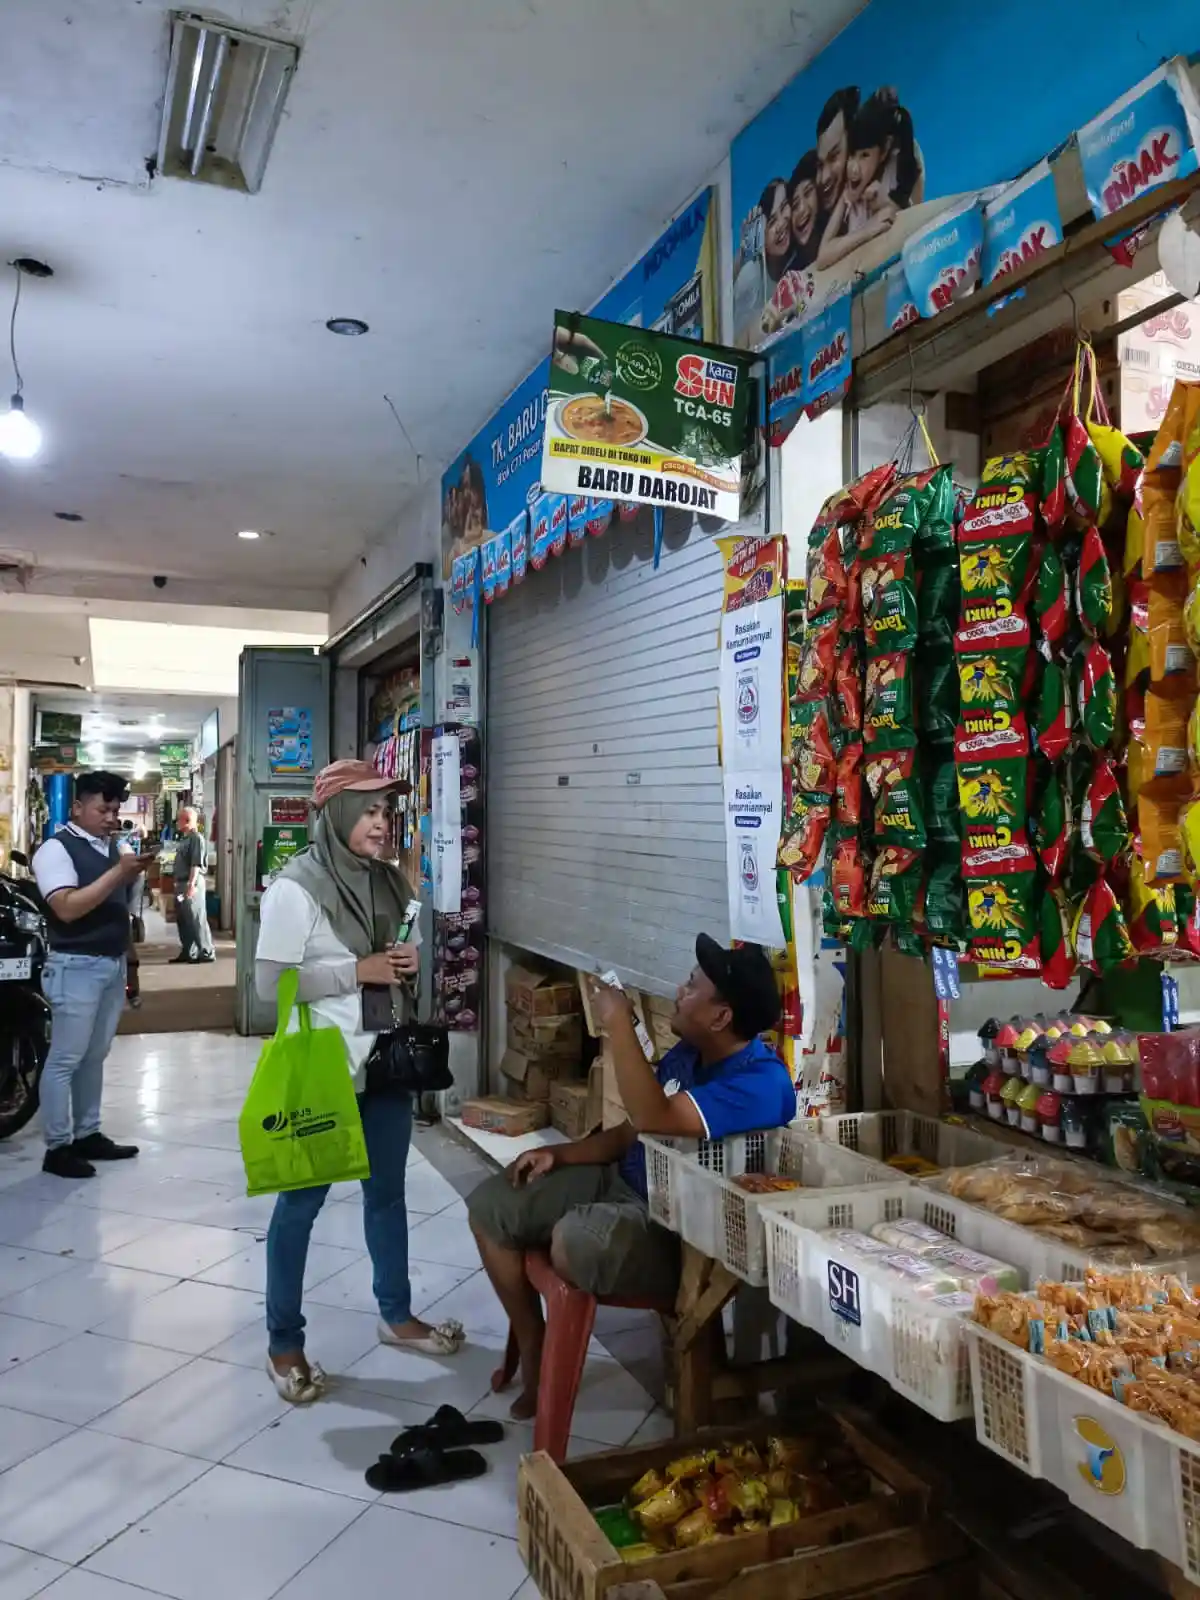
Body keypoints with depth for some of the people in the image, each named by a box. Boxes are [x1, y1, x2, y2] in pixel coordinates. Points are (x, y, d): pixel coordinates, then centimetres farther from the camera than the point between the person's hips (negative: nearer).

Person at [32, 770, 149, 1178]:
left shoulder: (114, 847, 12)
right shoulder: (56, 849, -11)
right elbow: (67, 908, -24)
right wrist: (118, 872, -26)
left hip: (114, 963, 8)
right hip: (76, 967, -8)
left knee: (95, 1056, 15)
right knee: (65, 1059, 0)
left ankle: (88, 1134, 25)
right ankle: (57, 1147, 8)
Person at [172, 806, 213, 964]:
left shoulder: (197, 838, -13)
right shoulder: (184, 838, 18)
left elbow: (196, 864, -21)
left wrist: (191, 884, -26)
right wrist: (178, 883, 21)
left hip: (192, 883, -10)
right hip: (182, 882, 10)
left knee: (196, 919, -7)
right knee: (182, 919, 13)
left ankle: (206, 952, -3)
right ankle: (187, 952, 20)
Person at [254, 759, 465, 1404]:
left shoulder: (388, 881, 6)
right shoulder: (295, 887, -15)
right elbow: (270, 981, -18)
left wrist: (411, 961, -4)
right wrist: (356, 971, -22)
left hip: (387, 1060, 7)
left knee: (388, 1191, 19)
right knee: (301, 1200, 8)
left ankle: (397, 1316, 37)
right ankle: (284, 1343, 24)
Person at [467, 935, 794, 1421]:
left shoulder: (761, 1083, -24)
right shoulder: (687, 1053, 5)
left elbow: (653, 1118, -37)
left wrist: (619, 1025, -29)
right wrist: (559, 1154, 2)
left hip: (681, 1230, -9)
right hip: (623, 1182, 9)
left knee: (574, 1239, -36)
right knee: (490, 1205, 2)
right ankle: (534, 1348, 14)